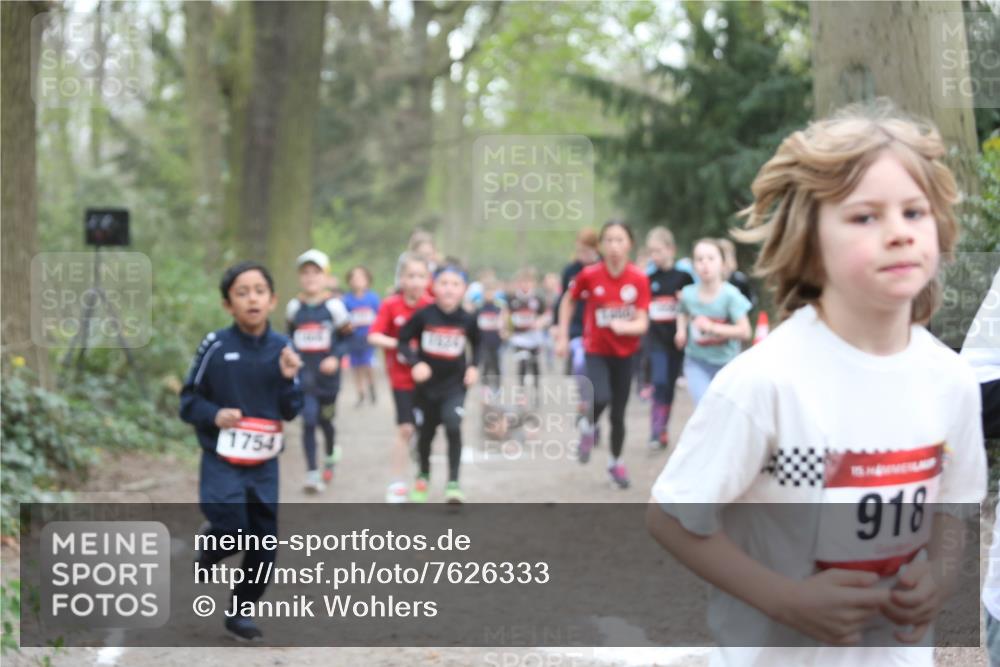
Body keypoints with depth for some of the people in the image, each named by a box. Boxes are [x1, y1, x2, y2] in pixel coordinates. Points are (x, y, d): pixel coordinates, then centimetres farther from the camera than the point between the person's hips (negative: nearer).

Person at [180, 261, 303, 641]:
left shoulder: (282, 350, 0)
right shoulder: (215, 347, -9)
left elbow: (290, 411, 5)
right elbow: (188, 400, -2)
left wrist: (289, 379, -13)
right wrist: (214, 414, -20)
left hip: (264, 463, 4)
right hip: (222, 460, -3)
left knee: (264, 541, 5)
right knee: (232, 531, -17)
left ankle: (241, 611, 23)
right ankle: (209, 547, 19)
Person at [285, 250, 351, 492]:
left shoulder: (334, 305, -5)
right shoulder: (294, 306, 3)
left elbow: (346, 338, 1)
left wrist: (336, 358, -14)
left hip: (327, 374, -1)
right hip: (303, 374, 1)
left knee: (325, 420, 12)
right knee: (308, 421, -8)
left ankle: (331, 455, 43)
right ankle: (312, 473, -3)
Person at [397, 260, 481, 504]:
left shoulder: (467, 320, -9)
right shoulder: (423, 315, -15)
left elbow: (476, 344, 11)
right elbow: (404, 340, -6)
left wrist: (473, 366, -2)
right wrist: (415, 363, -19)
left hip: (455, 385, -1)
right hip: (427, 384, 1)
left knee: (453, 426, -20)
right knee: (426, 431, 15)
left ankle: (453, 482, -10)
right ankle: (423, 475, 42)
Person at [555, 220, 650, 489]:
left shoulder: (639, 279, -13)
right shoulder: (589, 275, -13)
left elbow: (642, 323, -14)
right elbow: (568, 302, 5)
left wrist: (624, 326, -35)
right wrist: (562, 338, 2)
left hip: (625, 353, 1)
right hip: (596, 350, -1)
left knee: (618, 414, 9)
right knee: (601, 398, -26)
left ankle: (615, 462, 33)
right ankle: (588, 427, 9)